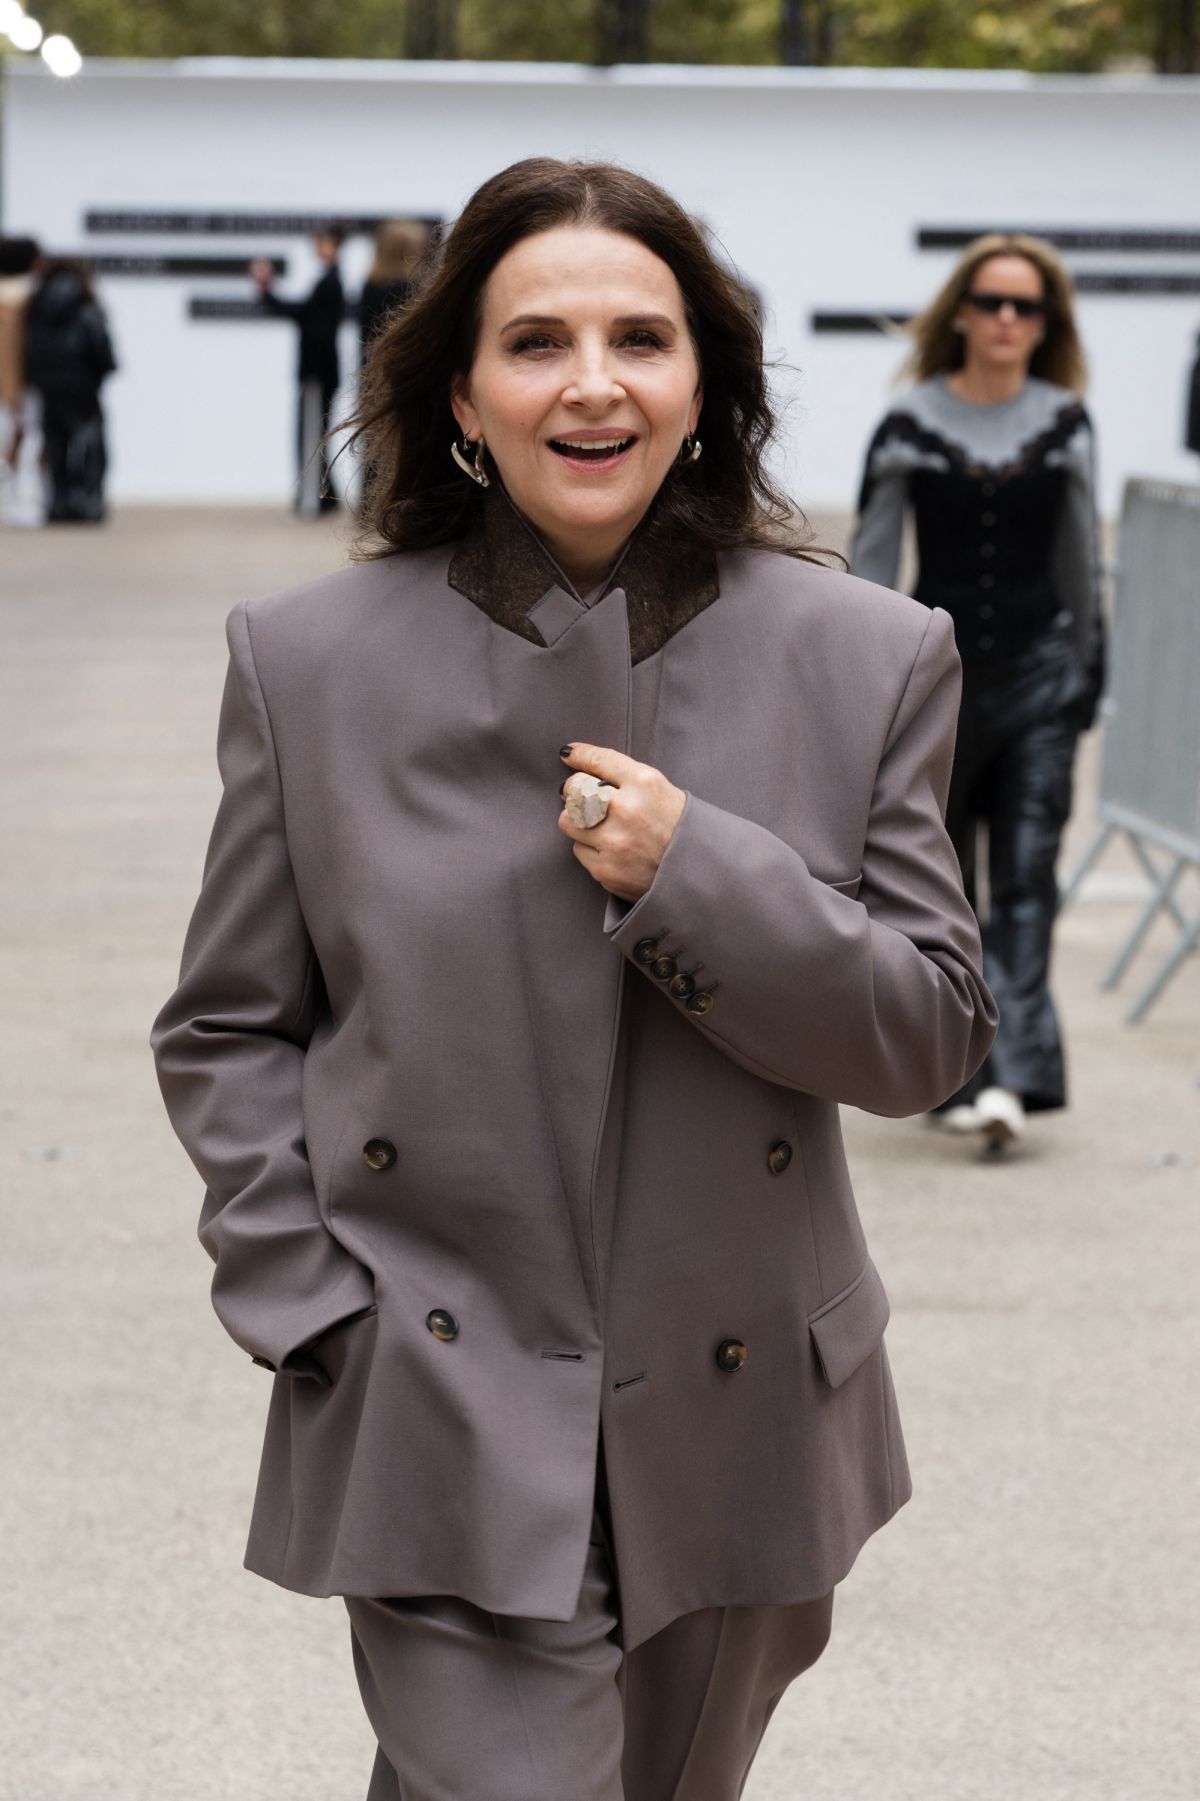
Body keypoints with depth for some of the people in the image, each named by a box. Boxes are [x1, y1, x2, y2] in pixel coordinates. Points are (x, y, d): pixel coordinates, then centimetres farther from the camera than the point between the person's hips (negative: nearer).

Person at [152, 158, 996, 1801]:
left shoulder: (870, 659, -2)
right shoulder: (310, 661, -3)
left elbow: (935, 1034, -2)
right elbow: (226, 1032, 4)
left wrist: (702, 879, -17)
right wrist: (318, 1319, -7)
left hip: (736, 1425, 2)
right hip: (447, 1439, -2)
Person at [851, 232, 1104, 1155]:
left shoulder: (1066, 423, 5)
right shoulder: (911, 425, -1)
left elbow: (1083, 558, 13)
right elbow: (871, 561, 3)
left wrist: (1089, 670, 14)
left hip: (1039, 674, 0)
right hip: (939, 671, 0)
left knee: (1027, 880, -9)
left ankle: (1013, 1074, -15)